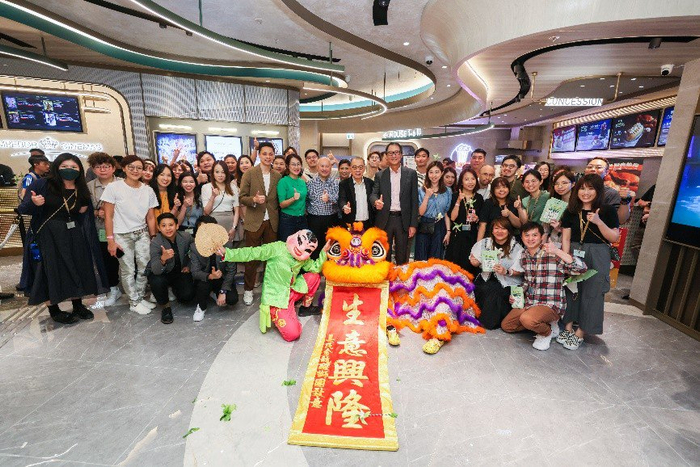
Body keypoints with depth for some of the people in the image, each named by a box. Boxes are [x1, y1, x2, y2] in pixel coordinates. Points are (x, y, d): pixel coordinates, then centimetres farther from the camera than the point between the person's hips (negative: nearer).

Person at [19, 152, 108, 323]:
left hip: (74, 236, 4)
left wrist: (83, 211, -1)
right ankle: (54, 310, 18)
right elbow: (22, 208, -7)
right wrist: (33, 203, -26)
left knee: (78, 269, 9)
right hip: (48, 236, -4)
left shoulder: (81, 190, 8)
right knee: (52, 271, 3)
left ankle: (78, 305, 26)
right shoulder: (42, 184, -6)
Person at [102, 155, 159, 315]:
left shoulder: (148, 190, 4)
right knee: (128, 270, 4)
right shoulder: (114, 187, -6)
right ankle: (134, 302, 20)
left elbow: (150, 218, 6)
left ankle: (140, 298, 22)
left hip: (142, 234, 3)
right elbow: (108, 216, -6)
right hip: (122, 235, -3)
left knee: (145, 268, 1)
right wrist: (110, 240, -9)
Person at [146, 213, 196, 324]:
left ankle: (174, 289, 24)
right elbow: (156, 271, -34)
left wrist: (189, 265, 0)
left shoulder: (186, 237, -17)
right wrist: (163, 259, -54)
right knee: (157, 282, -35)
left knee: (187, 296, -16)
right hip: (161, 273, -2)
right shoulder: (155, 243, -24)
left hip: (180, 272, 2)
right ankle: (166, 306, -4)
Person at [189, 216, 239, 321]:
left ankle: (217, 293, 16)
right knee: (203, 284, -34)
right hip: (205, 279, 0)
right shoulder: (194, 247, -15)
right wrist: (210, 276, -40)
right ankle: (201, 307, -1)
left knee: (232, 299, -21)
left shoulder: (227, 244, -20)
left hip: (223, 279, 0)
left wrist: (223, 291, -19)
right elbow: (195, 272, -17)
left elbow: (231, 270, -14)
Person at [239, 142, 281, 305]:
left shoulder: (278, 176, 7)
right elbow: (242, 197, -3)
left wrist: (277, 217, 2)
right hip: (254, 221, -2)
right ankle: (248, 289, 20)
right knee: (252, 257, 6)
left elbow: (278, 199, 11)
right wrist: (254, 199, -21)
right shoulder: (249, 174, -2)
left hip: (272, 222, 3)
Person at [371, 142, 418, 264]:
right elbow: (373, 194, 3)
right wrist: (376, 201, -23)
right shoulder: (380, 175, 7)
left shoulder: (411, 174, 3)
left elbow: (414, 200, 1)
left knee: (402, 257, 8)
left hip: (403, 220, -1)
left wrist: (413, 224, -4)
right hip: (385, 220, 1)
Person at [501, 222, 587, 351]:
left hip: (551, 305, -7)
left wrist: (557, 251, -33)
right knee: (505, 325, 7)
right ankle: (541, 323, 20)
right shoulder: (523, 256, 6)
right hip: (529, 302, 7)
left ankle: (547, 332, 0)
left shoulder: (552, 255, -15)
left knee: (527, 319, -35)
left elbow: (581, 269, -27)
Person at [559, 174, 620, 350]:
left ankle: (580, 334, 11)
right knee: (569, 290, 5)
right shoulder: (571, 212, 5)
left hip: (597, 257, -2)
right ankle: (568, 327, 17)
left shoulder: (607, 211, -1)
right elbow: (565, 238, 2)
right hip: (573, 254, 2)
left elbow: (615, 238, -4)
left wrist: (599, 222, -18)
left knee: (591, 294, 0)